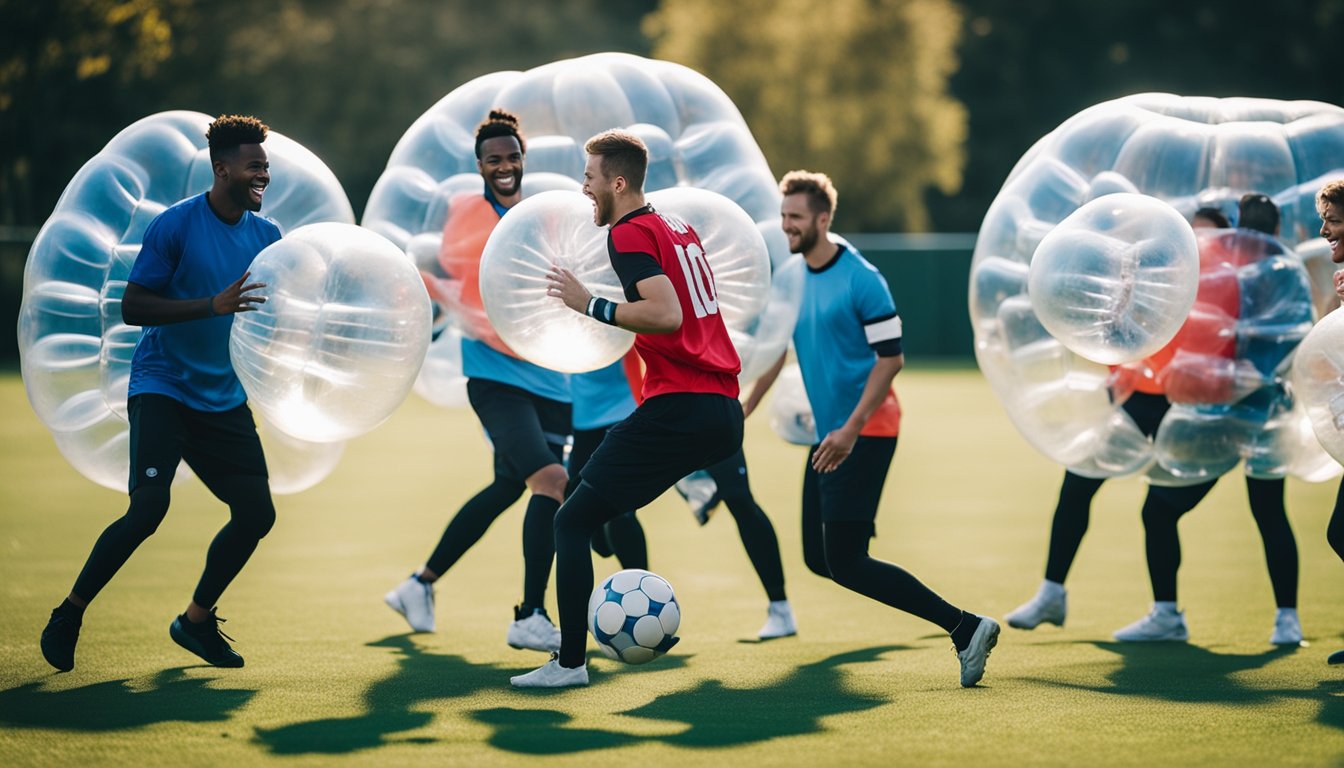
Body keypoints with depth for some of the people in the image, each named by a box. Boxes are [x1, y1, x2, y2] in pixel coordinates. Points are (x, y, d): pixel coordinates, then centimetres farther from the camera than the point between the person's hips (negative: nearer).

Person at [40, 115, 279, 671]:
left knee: (256, 512, -2)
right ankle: (69, 615, 0)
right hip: (162, 388, -6)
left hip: (224, 397, 6)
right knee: (148, 509, -20)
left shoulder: (266, 236, 4)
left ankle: (196, 620, 19)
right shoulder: (176, 226, -13)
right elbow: (132, 307, -16)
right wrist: (212, 305, -25)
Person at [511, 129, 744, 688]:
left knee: (573, 522, -3)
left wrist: (592, 306, -15)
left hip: (676, 408, -8)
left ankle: (570, 662, -5)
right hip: (724, 408, 8)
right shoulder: (681, 228, 18)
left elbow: (667, 314, -21)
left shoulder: (629, 233, -7)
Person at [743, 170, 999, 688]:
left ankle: (965, 628, -10)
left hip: (864, 434, -9)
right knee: (819, 558, 6)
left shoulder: (860, 279, -14)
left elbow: (891, 358, -17)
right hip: (829, 435, 9)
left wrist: (851, 430, -22)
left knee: (844, 562, -14)